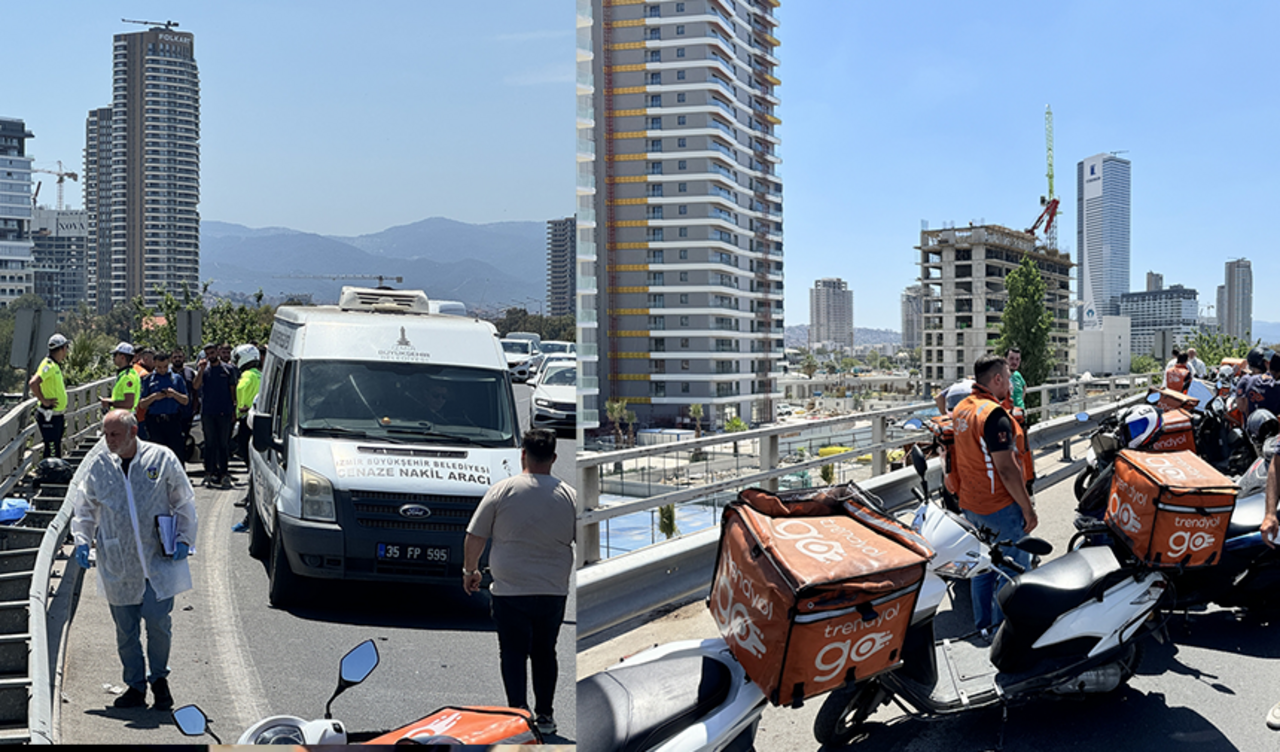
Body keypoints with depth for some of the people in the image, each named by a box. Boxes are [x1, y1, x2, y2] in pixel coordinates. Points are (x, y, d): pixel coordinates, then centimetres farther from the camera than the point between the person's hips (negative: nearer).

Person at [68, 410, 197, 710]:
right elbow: (84, 508, 14)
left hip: (159, 558, -2)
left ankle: (159, 677, 17)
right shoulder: (97, 465, 2)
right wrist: (82, 540, 0)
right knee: (125, 628, 6)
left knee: (158, 620, -7)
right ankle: (136, 685, 22)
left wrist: (183, 538, -2)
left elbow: (184, 502, 6)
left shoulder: (161, 458, -2)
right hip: (118, 564, 2)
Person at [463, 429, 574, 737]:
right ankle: (544, 716, 19)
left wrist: (470, 570, 16)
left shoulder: (503, 490, -6)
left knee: (513, 654, 6)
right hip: (554, 592, 3)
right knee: (545, 652, 15)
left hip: (510, 592, -2)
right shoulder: (570, 495, 0)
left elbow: (474, 538, -1)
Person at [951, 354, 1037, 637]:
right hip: (1000, 507, -9)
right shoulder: (994, 414, -22)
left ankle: (984, 623, 28)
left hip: (970, 504, 9)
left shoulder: (961, 409, 6)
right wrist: (1028, 508, -17)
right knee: (1013, 570, 3)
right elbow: (1006, 469, -23)